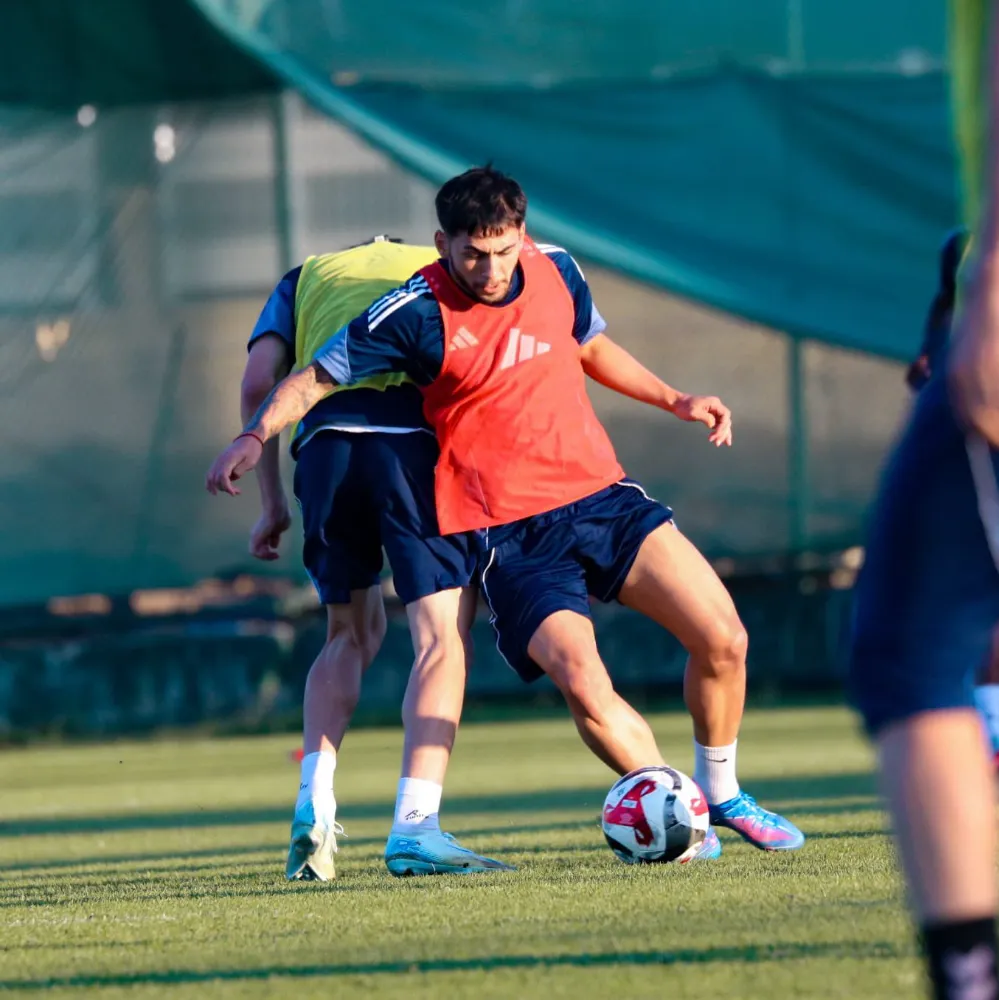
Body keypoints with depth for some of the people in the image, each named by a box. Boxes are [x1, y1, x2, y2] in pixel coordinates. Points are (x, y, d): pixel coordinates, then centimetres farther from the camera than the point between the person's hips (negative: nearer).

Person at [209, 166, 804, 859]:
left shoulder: (555, 270, 3)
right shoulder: (418, 313, -12)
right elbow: (315, 380, -6)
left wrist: (676, 402, 19)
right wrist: (258, 435, -22)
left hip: (603, 496, 5)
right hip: (509, 535, -5)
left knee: (724, 639, -7)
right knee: (583, 684, -25)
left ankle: (721, 795, 18)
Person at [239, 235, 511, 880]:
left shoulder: (305, 279, 31)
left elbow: (259, 380, 15)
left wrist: (273, 506, 17)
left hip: (324, 440, 3)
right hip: (417, 436, -3)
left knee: (352, 634, 22)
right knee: (443, 636, -2)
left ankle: (314, 804, 6)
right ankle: (415, 826, -17)